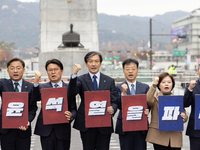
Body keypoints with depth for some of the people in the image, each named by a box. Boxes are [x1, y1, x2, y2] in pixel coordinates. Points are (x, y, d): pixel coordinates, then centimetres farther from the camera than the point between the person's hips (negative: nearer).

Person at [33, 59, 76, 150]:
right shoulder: (42, 87, 7)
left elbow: (73, 109, 6)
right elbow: (36, 97, -15)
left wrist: (71, 115, -16)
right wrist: (36, 81, -28)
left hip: (63, 130, 0)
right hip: (46, 129, 0)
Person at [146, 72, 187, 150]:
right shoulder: (155, 97, 6)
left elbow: (184, 117, 16)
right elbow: (148, 100, -18)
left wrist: (184, 117, -7)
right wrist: (154, 85, -21)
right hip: (159, 136, -3)